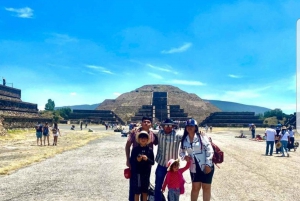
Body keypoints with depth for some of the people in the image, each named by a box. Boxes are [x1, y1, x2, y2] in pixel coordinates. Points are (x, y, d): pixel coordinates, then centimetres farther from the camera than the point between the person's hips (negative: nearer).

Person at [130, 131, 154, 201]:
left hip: (146, 173, 2)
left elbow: (152, 162, 1)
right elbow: (131, 161, -2)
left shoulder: (150, 150, 0)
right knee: (137, 192, 6)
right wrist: (137, 160, -21)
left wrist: (147, 159, -17)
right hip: (137, 173, -2)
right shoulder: (135, 149, -5)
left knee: (145, 192, 13)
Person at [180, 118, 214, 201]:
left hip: (205, 166, -3)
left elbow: (209, 150, -13)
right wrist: (185, 156, -8)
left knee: (206, 187, 7)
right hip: (194, 167, 3)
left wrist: (208, 164, -16)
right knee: (195, 187, 13)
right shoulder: (184, 140, 3)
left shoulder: (201, 137, -10)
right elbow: (181, 152, 14)